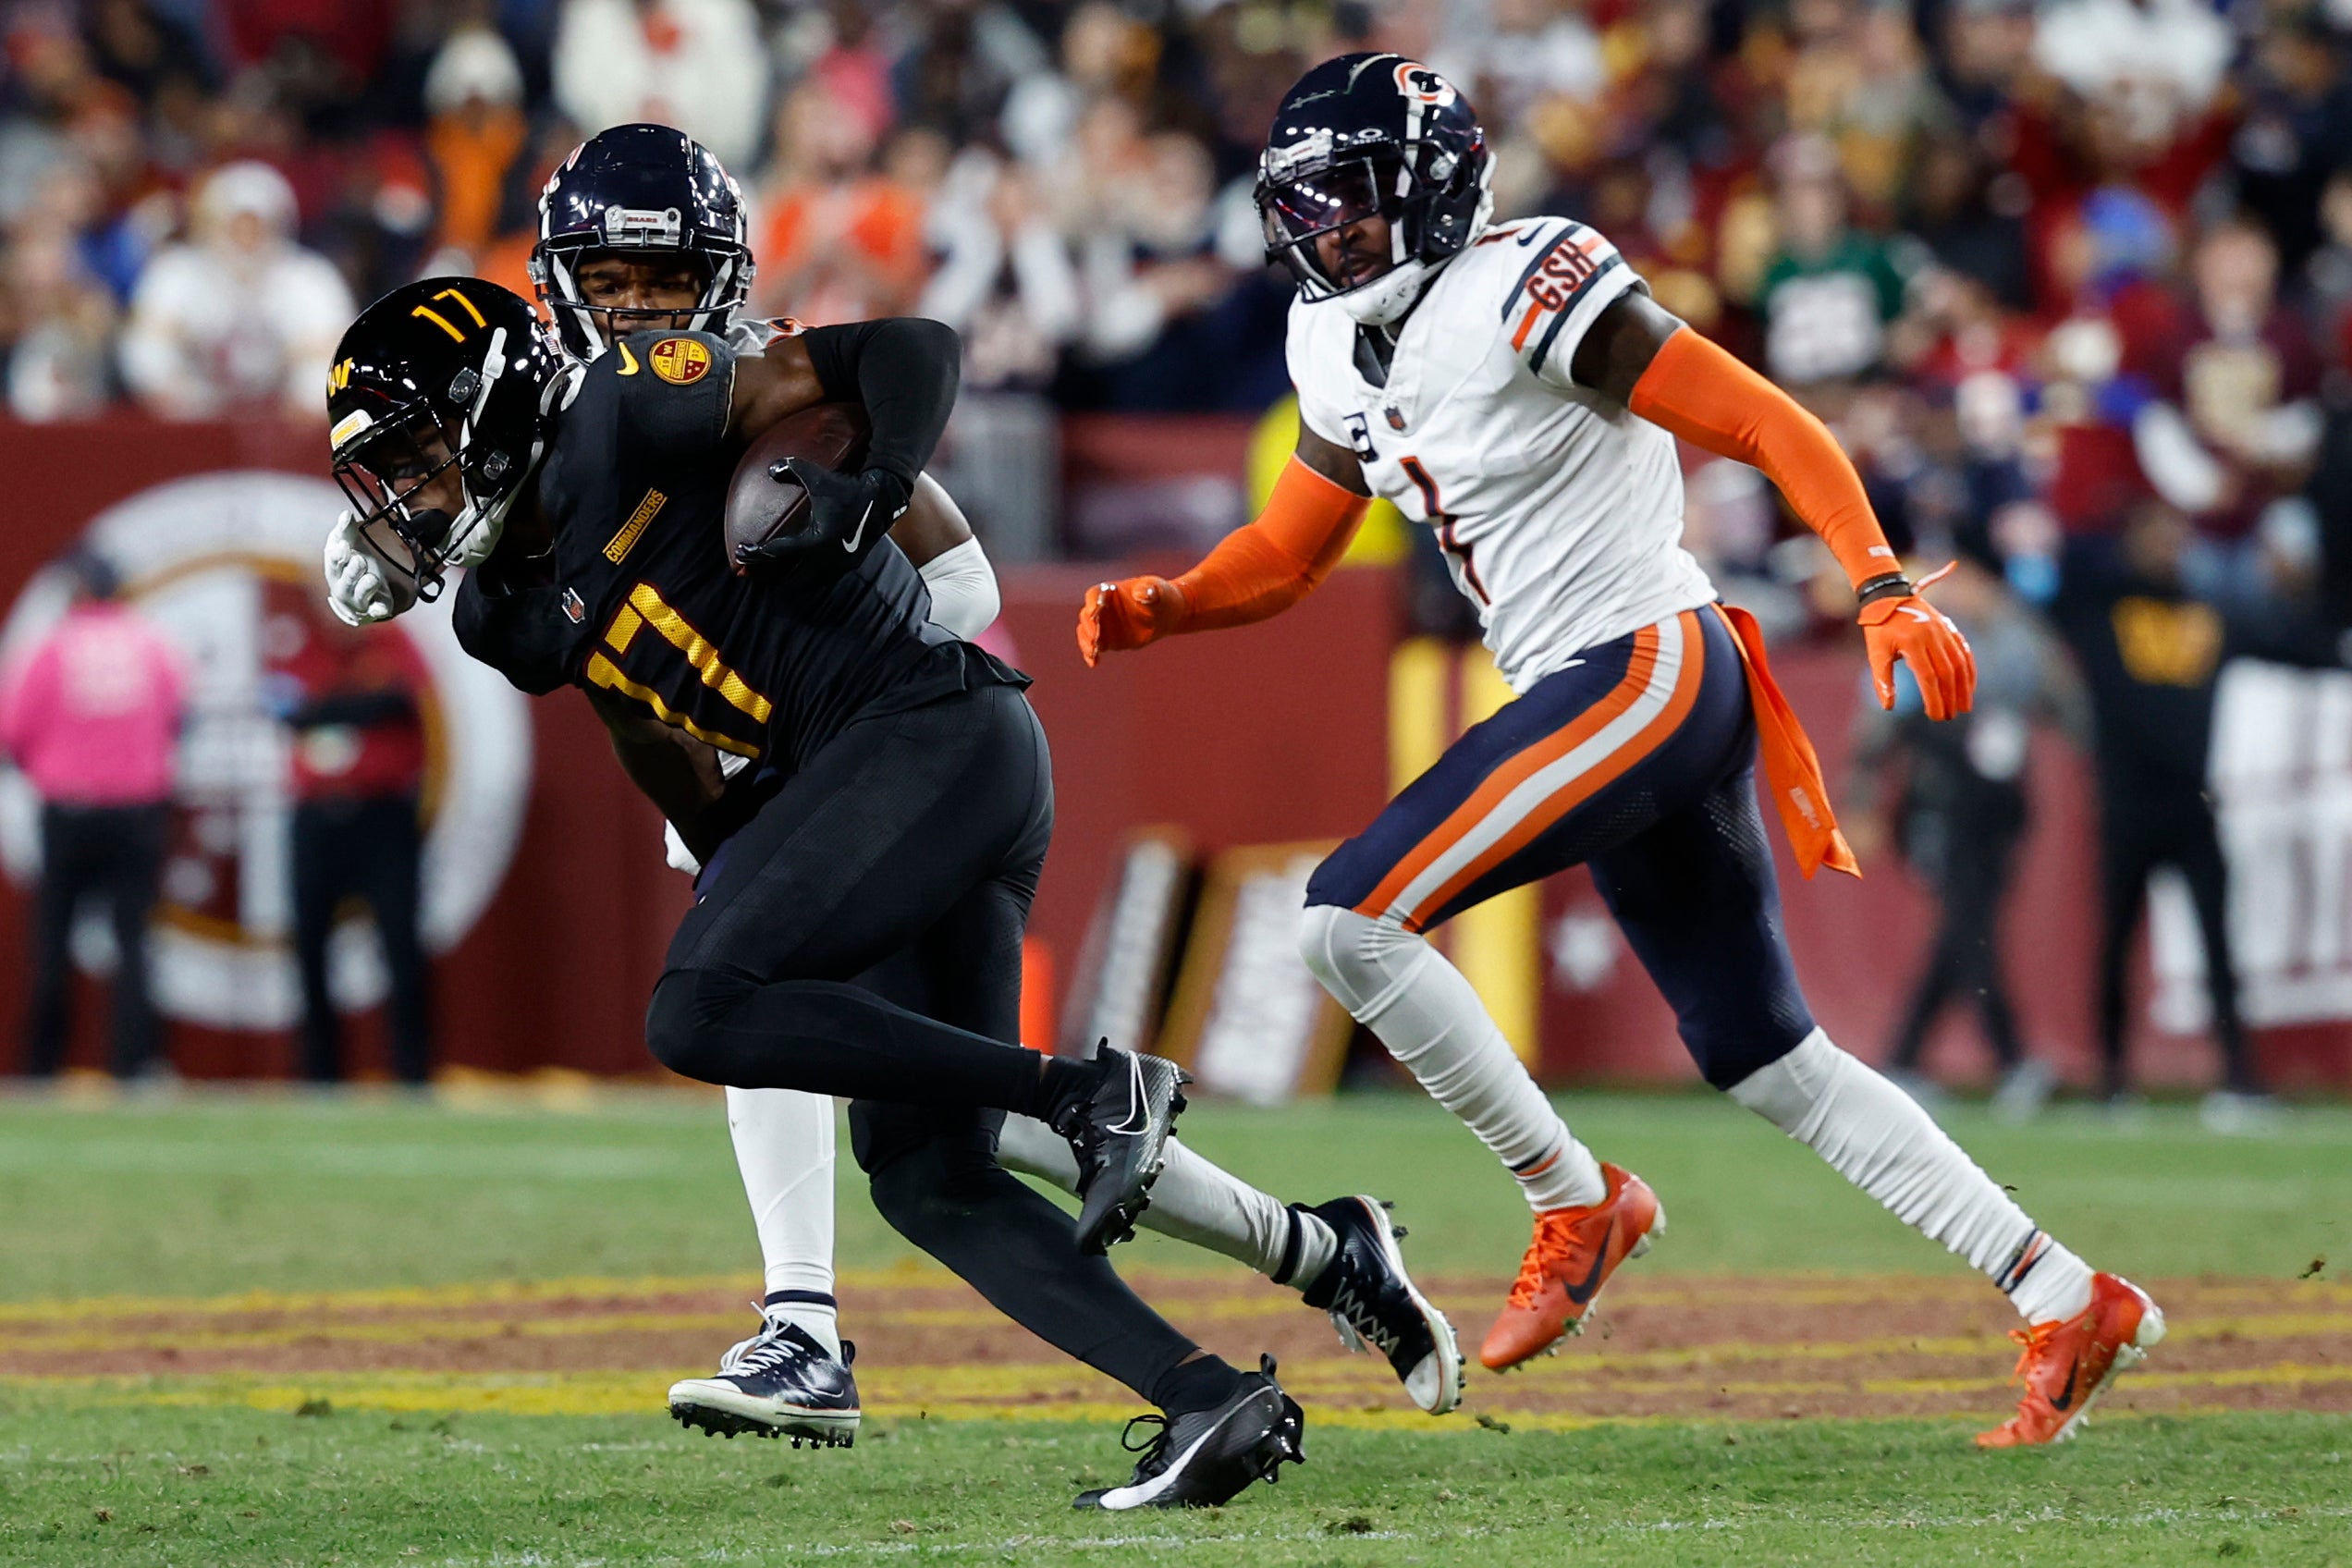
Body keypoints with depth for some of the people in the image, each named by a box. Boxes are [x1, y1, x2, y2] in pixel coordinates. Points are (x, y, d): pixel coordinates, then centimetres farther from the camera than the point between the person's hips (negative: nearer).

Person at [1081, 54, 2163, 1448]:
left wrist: (1886, 590, -26)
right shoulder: (1349, 352, 13)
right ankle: (2072, 1306, 15)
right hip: (1592, 703, 9)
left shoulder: (1525, 290, -14)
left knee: (1351, 920, -15)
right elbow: (1285, 556, 21)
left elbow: (1765, 423, -16)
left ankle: (1577, 1201, -2)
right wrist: (1161, 608, 0)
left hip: (1646, 668, -9)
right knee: (1766, 1060, 11)